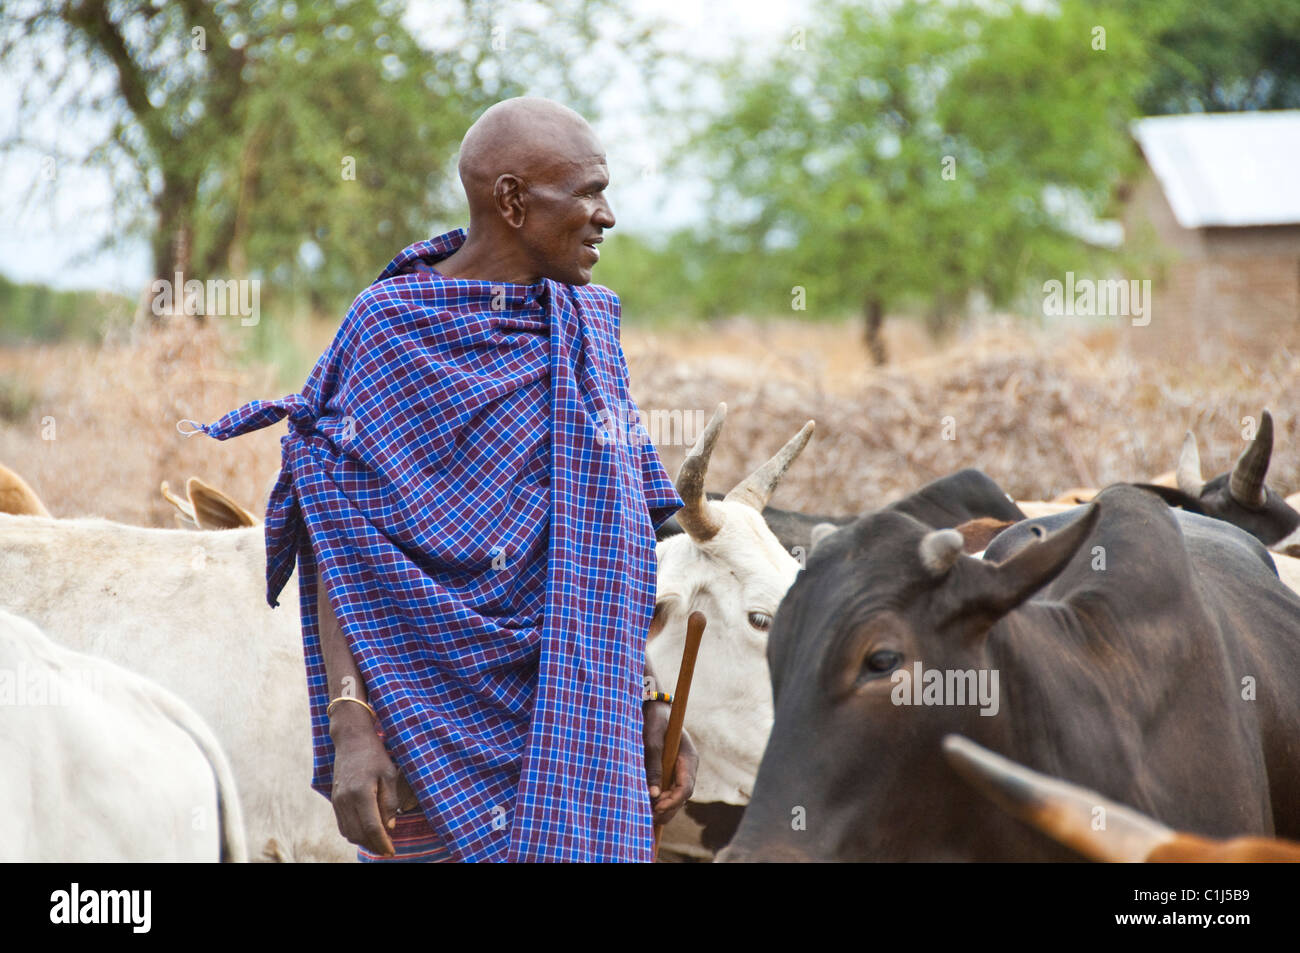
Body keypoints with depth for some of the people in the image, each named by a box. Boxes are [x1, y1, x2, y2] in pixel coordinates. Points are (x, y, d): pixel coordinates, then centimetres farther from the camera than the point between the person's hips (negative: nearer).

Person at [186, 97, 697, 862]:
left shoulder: (590, 332, 11)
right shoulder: (390, 327, -5)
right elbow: (340, 540, -10)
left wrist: (651, 703, 11)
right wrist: (350, 723, -19)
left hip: (588, 731, 5)